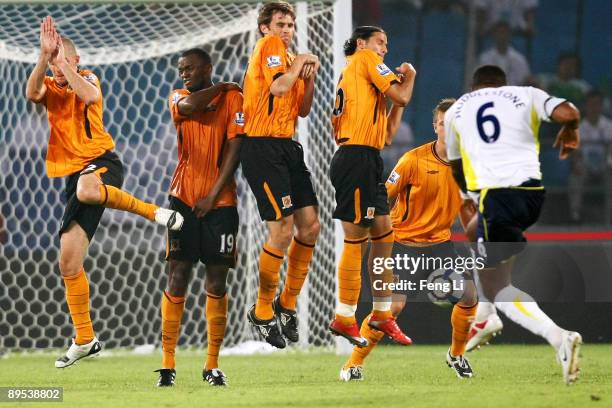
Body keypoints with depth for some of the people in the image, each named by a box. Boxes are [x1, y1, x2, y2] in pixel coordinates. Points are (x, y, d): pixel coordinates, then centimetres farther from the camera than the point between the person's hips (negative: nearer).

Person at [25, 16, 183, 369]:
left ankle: (153, 211, -24)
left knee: (86, 189, -44)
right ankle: (85, 340, 10)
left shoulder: (88, 79, 4)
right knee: (69, 263, 0)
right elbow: (32, 93, -14)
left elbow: (89, 96, -21)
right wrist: (45, 56, -24)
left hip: (100, 161, -5)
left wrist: (64, 63, -18)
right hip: (73, 175, 5)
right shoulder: (50, 88, 11)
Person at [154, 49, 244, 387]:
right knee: (177, 279, -6)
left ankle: (213, 365, 8)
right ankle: (168, 364, -5)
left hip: (220, 202, -1)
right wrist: (223, 87, -2)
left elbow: (234, 149, -4)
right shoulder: (178, 97, 9)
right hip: (184, 198, 1)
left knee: (217, 285, 0)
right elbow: (190, 105, -16)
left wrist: (214, 195, -10)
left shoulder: (232, 98, 2)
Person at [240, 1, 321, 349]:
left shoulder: (292, 58, 18)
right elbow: (277, 86, -22)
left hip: (287, 147, 9)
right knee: (283, 229, -13)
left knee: (310, 226, 5)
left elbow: (303, 110, 19)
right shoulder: (269, 46, -6)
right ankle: (262, 313, 0)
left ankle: (287, 305, 18)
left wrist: (310, 77, 5)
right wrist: (300, 64, -6)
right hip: (262, 147, -9)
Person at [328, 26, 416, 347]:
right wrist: (409, 77, 13)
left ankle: (382, 314, 17)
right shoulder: (364, 59, 1)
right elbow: (401, 97, -8)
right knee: (355, 239, -7)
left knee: (383, 236, 11)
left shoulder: (351, 77, 26)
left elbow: (388, 134, 24)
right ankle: (344, 318, -4)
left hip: (369, 163, 10)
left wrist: (399, 92, 22)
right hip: (356, 159, -10)